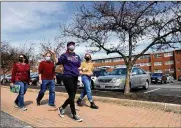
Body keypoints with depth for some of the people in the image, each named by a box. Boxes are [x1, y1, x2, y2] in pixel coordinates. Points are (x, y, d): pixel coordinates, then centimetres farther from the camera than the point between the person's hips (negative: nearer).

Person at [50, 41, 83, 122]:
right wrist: (54, 54, -19)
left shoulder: (77, 56, 16)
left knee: (72, 96, 10)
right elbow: (57, 62, -9)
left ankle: (62, 108, 32)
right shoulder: (65, 55, 1)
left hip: (75, 77, 7)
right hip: (67, 77, -6)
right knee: (71, 96, -4)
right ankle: (74, 115, 8)